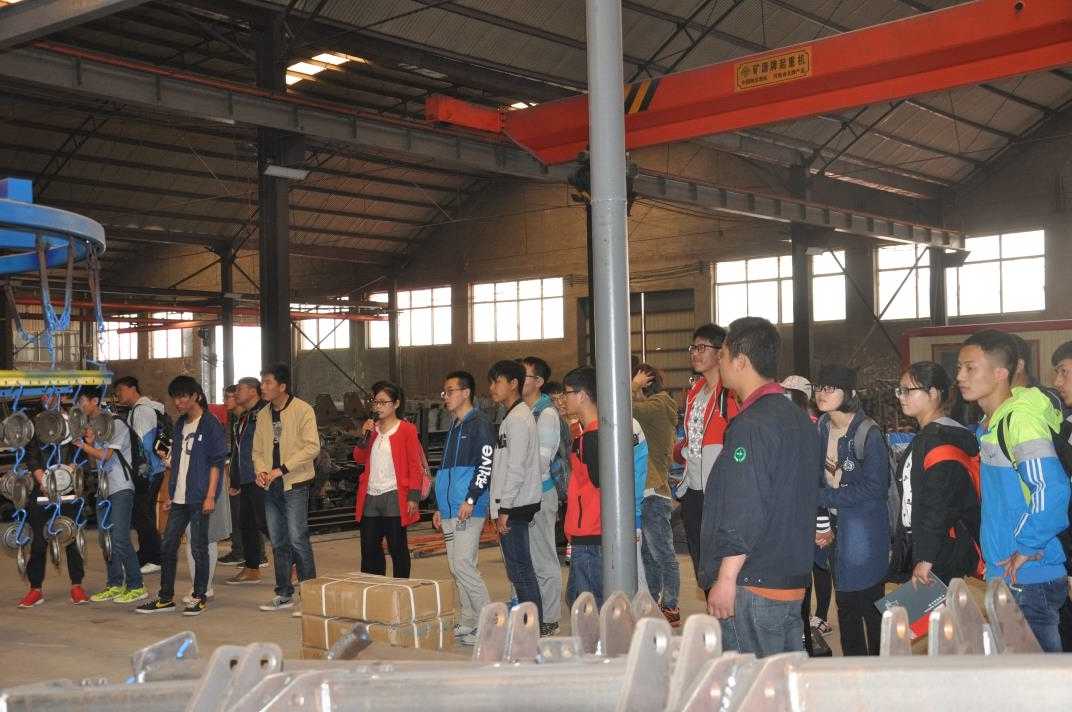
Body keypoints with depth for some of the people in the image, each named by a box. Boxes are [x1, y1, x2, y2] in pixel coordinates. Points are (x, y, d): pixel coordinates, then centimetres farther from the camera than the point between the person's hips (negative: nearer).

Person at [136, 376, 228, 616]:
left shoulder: (211, 425, -7)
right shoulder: (179, 425, 15)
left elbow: (217, 462, -11)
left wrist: (210, 496, -16)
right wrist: (170, 495, 16)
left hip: (199, 498, -7)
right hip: (178, 498, 7)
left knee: (199, 547, 0)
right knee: (168, 546, 8)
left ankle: (199, 598, 10)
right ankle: (165, 598, 16)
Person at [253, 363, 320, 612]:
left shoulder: (302, 410, -10)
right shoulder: (263, 414, 11)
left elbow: (312, 447, -16)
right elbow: (257, 449, 16)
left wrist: (282, 469, -20)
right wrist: (260, 470, -6)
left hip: (295, 484, -7)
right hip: (271, 487, 7)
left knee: (297, 539, -7)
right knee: (278, 542, 11)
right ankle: (284, 594, 20)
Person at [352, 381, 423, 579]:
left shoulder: (407, 429, -4)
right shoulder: (372, 428, 14)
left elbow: (415, 465, -6)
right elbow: (359, 459, 14)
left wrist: (413, 496, -13)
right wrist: (364, 437, -3)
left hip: (394, 497, -6)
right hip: (370, 496, 6)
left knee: (398, 548, 2)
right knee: (369, 548, 8)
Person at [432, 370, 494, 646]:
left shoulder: (480, 424, -7)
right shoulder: (454, 428, 20)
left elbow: (486, 465, -15)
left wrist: (471, 500, -21)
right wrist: (440, 507, 22)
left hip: (469, 509, -9)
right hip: (450, 510, 9)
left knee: (463, 564, -13)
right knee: (457, 566, 9)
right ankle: (467, 623, 15)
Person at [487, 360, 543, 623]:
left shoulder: (518, 418, -13)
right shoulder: (512, 417, 18)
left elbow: (516, 468, -19)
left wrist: (505, 509, -18)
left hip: (514, 506, -10)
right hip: (512, 505, 10)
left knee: (519, 568, -7)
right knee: (520, 570, 13)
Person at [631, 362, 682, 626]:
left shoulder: (658, 405, -11)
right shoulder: (653, 408, 18)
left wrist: (635, 385, -9)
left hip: (653, 493, -10)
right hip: (646, 492, 10)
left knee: (663, 554, -5)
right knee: (648, 552, 16)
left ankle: (670, 608, -1)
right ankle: (653, 603, 25)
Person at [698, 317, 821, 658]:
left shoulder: (751, 426, -17)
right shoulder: (799, 418, 13)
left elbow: (745, 512, -22)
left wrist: (726, 579, -18)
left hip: (752, 585, -9)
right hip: (793, 578, 10)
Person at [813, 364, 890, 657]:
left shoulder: (868, 433, -15)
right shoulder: (822, 429, 6)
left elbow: (875, 489, -18)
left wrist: (823, 497, -17)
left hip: (864, 531, -7)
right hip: (836, 529, 7)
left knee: (870, 606, 1)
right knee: (845, 605, 15)